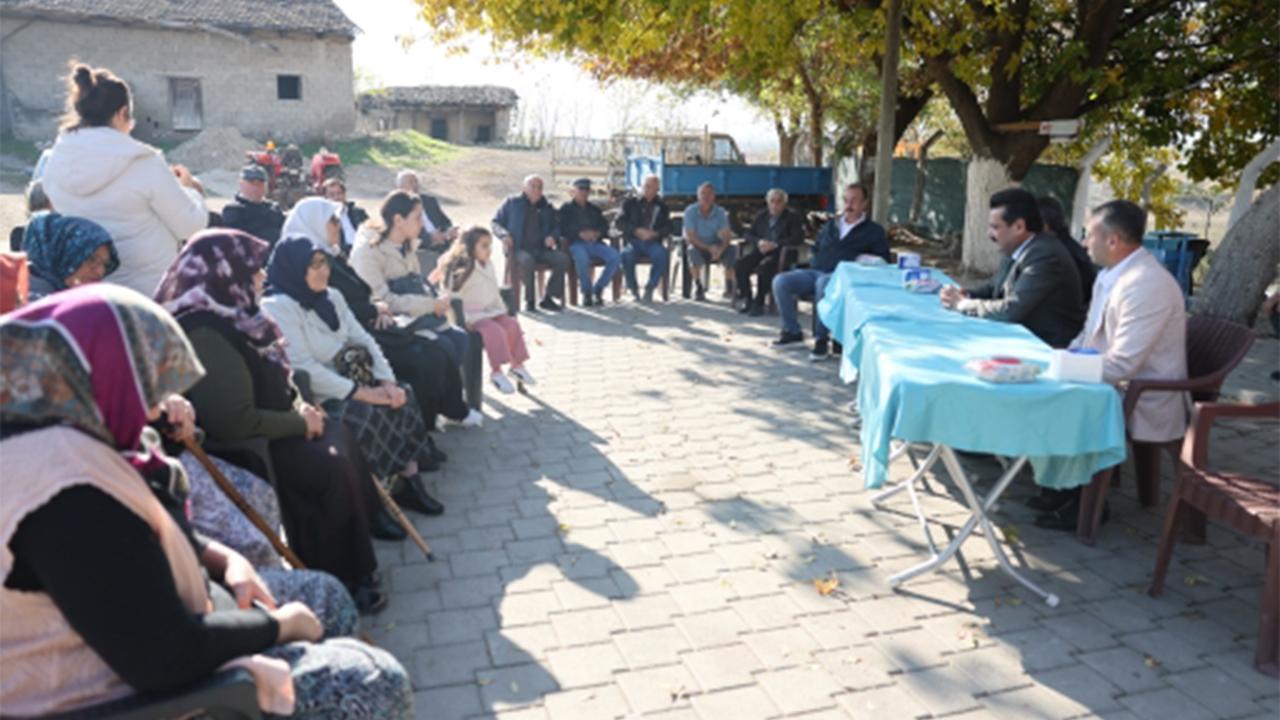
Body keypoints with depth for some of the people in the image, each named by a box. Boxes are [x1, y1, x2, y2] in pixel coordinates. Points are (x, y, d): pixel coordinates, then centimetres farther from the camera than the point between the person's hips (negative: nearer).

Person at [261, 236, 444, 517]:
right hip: (313, 399, -8)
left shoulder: (331, 296, 10)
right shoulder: (278, 307, -15)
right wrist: (362, 393, -23)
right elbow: (304, 370, -23)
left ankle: (407, 478, -5)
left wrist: (388, 381, -9)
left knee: (402, 397, -10)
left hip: (345, 384, 8)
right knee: (369, 415, -28)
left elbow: (363, 340, 8)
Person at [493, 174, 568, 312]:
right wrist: (504, 234, -11)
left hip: (542, 249, 4)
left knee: (563, 259, -24)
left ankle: (548, 298, -13)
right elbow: (496, 222, 11)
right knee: (527, 260, -39)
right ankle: (529, 301, -22)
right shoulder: (512, 203, 11)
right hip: (519, 249, -4)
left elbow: (556, 227, 24)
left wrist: (553, 236, -2)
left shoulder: (547, 208, 22)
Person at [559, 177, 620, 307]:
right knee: (582, 258, -40)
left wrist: (598, 233, -6)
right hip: (577, 243, -4)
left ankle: (598, 290, -12)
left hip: (595, 243, 4)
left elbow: (605, 225, 18)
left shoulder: (594, 209, 28)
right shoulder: (566, 208, 15)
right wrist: (580, 234, -16)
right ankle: (587, 292, -19)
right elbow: (562, 229, 0)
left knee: (615, 257, -25)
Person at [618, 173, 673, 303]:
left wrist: (655, 233, -13)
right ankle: (633, 288, -15)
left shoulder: (661, 206, 17)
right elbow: (620, 222, 3)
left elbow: (668, 227, 9)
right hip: (633, 240, -1)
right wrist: (636, 231, -13)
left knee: (662, 254, -33)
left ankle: (650, 288, -19)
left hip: (653, 241, 1)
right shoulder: (630, 202, 12)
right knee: (627, 254, -35)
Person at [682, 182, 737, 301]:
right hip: (698, 246, -2)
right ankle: (698, 287, -23)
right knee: (693, 250, -36)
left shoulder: (720, 212, -3)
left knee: (732, 249, -26)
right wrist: (708, 248, -30)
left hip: (715, 247, 2)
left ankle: (729, 286, -13)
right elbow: (689, 237, -16)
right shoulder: (690, 211, -9)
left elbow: (727, 236, -10)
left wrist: (721, 249, -34)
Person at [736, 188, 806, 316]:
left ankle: (759, 303, -25)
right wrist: (759, 242, -10)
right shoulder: (760, 216, 19)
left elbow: (798, 238, -8)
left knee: (764, 267, -37)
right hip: (760, 250, 5)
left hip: (781, 253, -5)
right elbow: (748, 235, 15)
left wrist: (775, 245, -20)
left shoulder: (793, 217, 5)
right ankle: (747, 299, -12)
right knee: (740, 264, -24)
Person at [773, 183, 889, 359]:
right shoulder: (831, 224, 25)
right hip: (815, 271, 5)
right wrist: (813, 266, 12)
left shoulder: (874, 231, 12)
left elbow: (882, 261, 5)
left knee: (823, 284, -42)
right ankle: (792, 332, -9)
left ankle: (821, 340, -31)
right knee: (780, 281, -21)